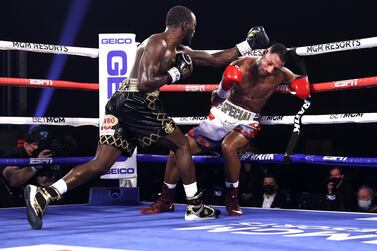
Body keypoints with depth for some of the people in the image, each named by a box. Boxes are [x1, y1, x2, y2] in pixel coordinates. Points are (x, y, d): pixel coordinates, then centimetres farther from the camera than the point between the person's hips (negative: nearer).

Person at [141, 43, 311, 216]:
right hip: (222, 116, 2)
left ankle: (232, 200, -15)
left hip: (246, 123, -2)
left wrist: (302, 82, -15)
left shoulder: (279, 75, -14)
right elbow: (216, 99, -8)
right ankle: (166, 201, 17)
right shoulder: (241, 65, -16)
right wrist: (225, 86, -29)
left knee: (228, 146, -37)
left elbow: (299, 79, 9)